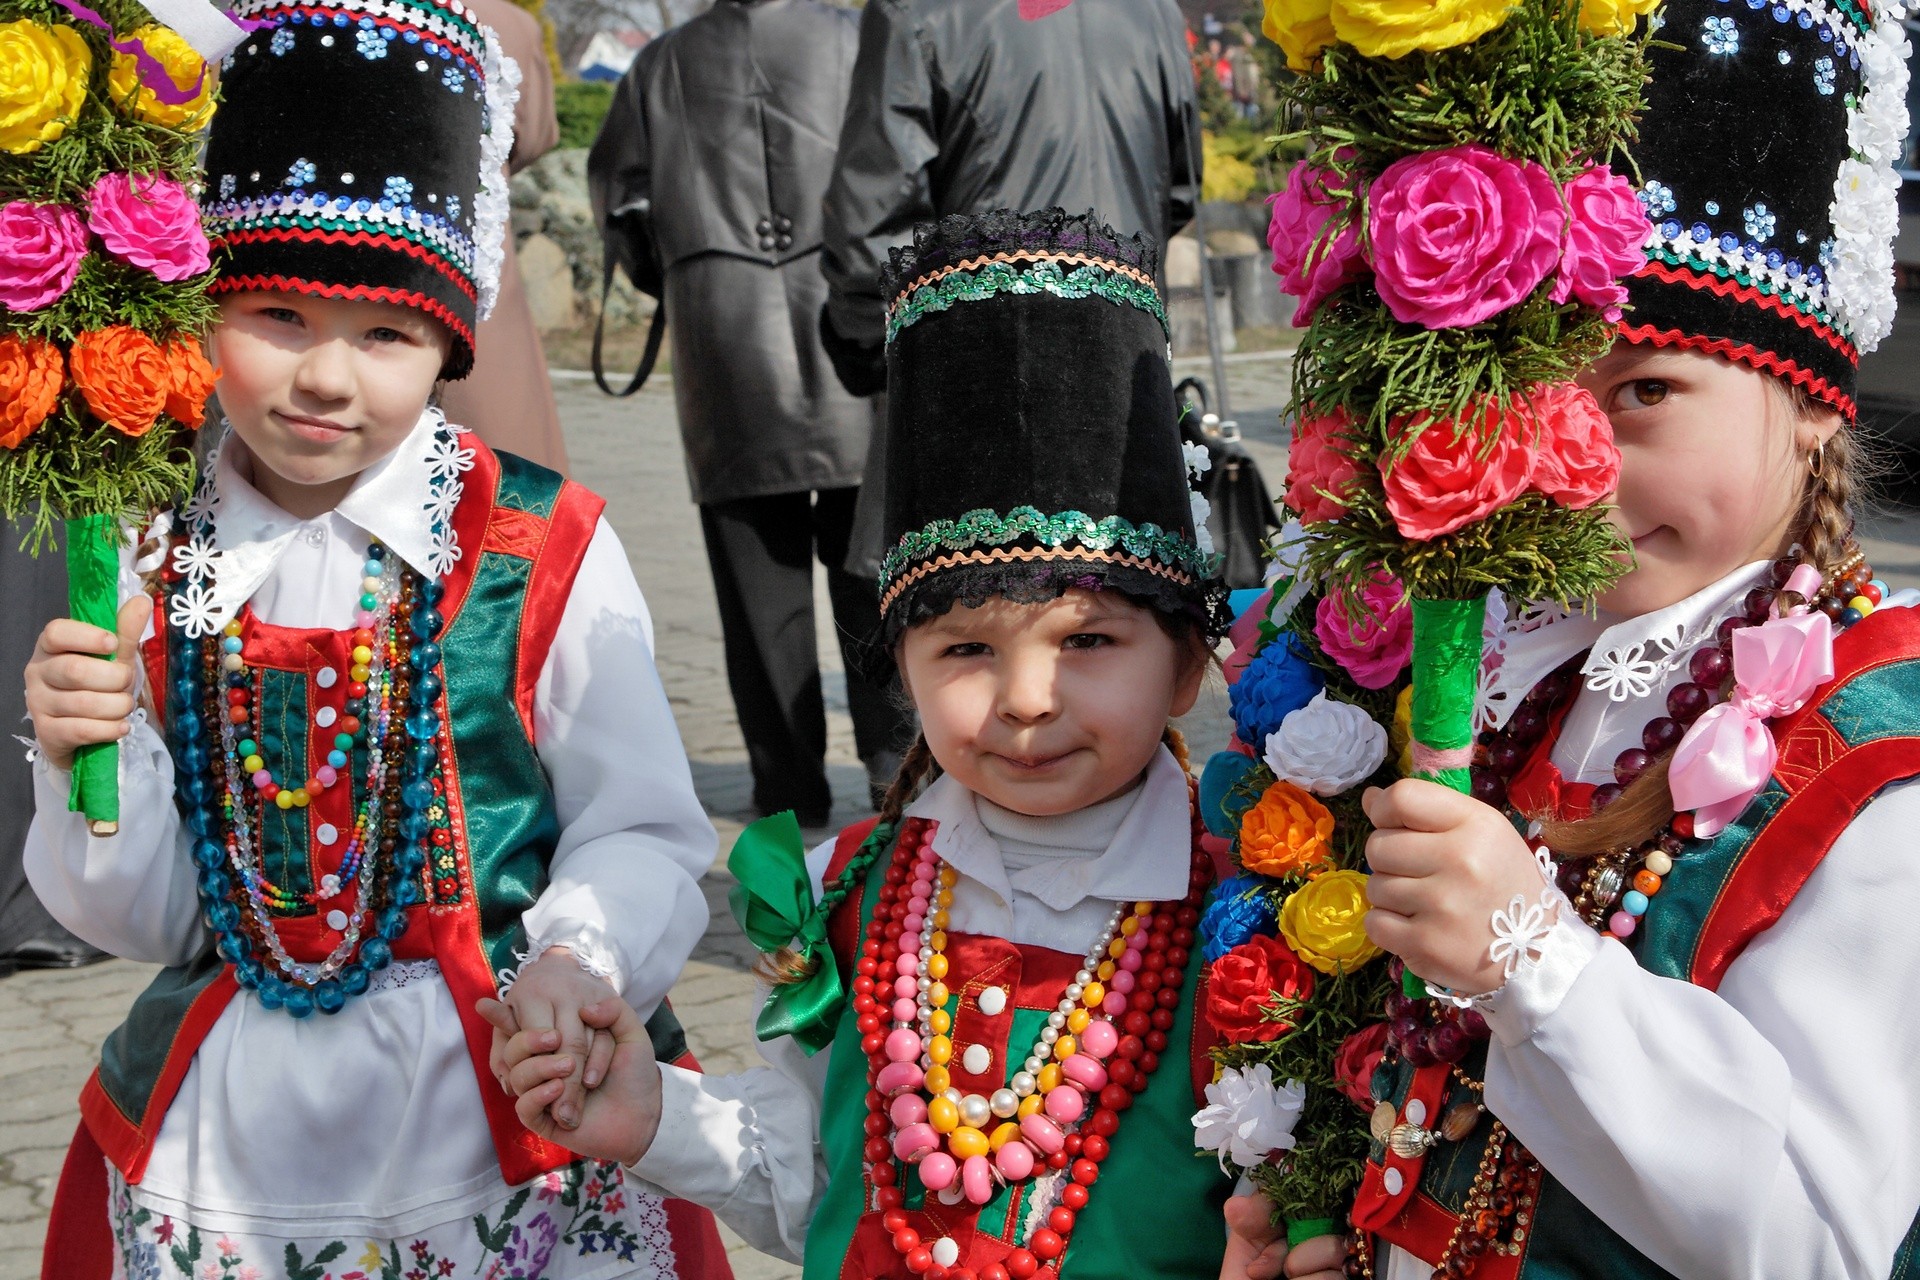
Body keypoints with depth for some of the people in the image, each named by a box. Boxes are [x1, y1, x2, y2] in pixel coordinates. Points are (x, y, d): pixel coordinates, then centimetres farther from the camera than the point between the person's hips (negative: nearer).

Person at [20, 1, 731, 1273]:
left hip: (504, 1117, -2)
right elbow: (146, 919, 3)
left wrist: (576, 962, -25)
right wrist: (92, 763, -15)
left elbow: (643, 834, -6)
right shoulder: (151, 563, 0)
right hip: (230, 1140, 3)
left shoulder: (544, 548, -9)